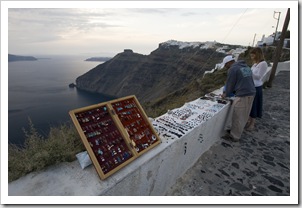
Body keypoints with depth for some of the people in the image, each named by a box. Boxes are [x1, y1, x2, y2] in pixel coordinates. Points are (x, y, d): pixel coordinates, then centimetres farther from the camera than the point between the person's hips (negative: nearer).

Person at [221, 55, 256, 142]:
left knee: (237, 117, 2)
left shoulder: (233, 69, -8)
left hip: (242, 95, -9)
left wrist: (226, 94, 12)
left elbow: (230, 83, -3)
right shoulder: (246, 66, 18)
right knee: (243, 116, 16)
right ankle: (233, 130, 29)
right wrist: (232, 91, 24)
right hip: (251, 93, 9)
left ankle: (234, 136, 13)